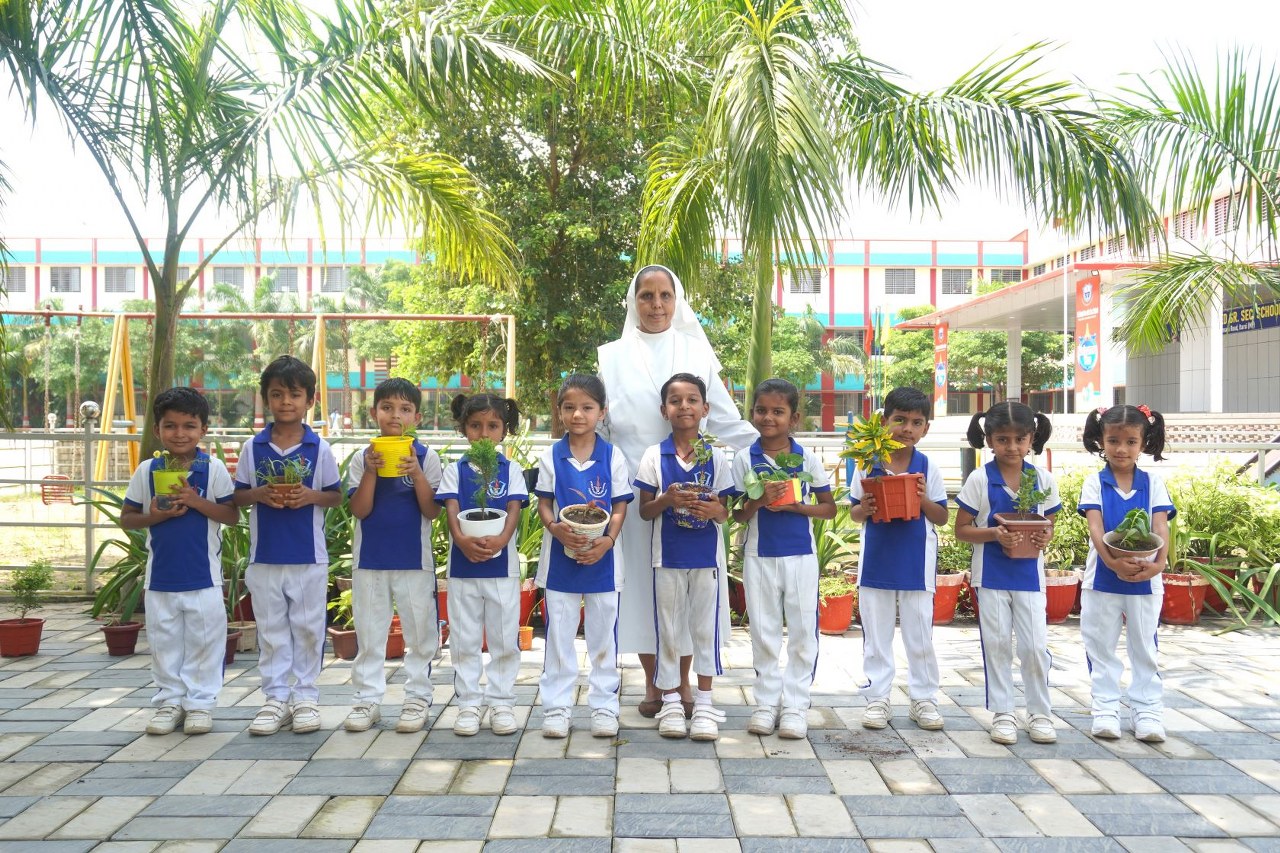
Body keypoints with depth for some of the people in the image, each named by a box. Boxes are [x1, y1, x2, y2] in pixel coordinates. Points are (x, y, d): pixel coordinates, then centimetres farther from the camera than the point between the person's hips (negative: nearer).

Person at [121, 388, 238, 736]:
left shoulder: (214, 469, -5)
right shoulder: (146, 471, 1)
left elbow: (232, 515, -6)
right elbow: (126, 518, 6)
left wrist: (197, 501, -19)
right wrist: (155, 516, -13)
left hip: (203, 575, -2)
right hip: (160, 574, 2)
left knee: (204, 641, 6)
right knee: (164, 642, 12)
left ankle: (200, 701, 18)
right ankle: (169, 700, 24)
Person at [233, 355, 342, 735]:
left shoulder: (319, 448, -2)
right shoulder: (253, 447, 2)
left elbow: (336, 495, 3)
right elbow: (237, 495, 7)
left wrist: (312, 496, -17)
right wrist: (259, 494, -14)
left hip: (309, 557, -1)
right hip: (264, 556, 2)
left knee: (308, 628, 8)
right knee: (271, 630, 10)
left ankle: (306, 697, 20)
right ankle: (276, 698, 21)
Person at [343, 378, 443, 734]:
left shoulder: (426, 457, -2)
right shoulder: (362, 458, 2)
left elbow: (432, 511, -7)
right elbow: (360, 510, -6)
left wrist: (416, 474, -20)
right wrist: (371, 471, -18)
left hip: (415, 558, -1)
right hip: (370, 558, 2)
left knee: (418, 631, 6)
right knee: (368, 632, 10)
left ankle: (418, 698, 17)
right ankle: (367, 698, 20)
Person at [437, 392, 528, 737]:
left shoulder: (511, 470, 4)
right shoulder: (455, 470, 5)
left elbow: (514, 509, -7)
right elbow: (451, 509, -7)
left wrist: (501, 539, -28)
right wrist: (461, 539, -28)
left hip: (502, 563, 0)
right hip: (462, 563, 1)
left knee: (504, 638, 6)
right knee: (464, 638, 7)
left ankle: (501, 702, 18)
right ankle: (469, 703, 19)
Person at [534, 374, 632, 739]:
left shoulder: (613, 456, -2)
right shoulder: (551, 456, 0)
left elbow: (619, 509, -2)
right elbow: (543, 504, 1)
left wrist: (608, 541, -19)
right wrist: (556, 528, -20)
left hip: (601, 556, 0)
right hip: (560, 557, 1)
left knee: (604, 634, 8)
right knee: (558, 634, 7)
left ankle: (604, 705, 20)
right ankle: (556, 706, 18)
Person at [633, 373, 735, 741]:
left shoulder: (716, 456, 2)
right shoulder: (654, 456, -1)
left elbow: (726, 511, 6)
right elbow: (644, 511, 0)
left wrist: (716, 510, -17)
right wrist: (667, 500, -20)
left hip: (707, 555, 1)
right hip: (668, 555, 0)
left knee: (705, 627, 7)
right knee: (669, 628, 8)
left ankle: (703, 702, 19)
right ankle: (671, 701, 21)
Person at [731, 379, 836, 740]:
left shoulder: (808, 458, -1)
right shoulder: (744, 459, 0)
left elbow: (829, 508, 2)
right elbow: (737, 514, 0)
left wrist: (793, 505, -14)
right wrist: (760, 500, -20)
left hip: (800, 555, 0)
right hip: (759, 556, 0)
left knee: (803, 631, 4)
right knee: (763, 631, 9)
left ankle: (795, 706, 15)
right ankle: (766, 702, 22)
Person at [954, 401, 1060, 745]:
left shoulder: (1043, 479, 1)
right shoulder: (980, 479, -7)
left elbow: (1048, 524, 10)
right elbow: (961, 528, -4)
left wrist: (1045, 537, -12)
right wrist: (994, 534, -21)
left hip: (1029, 572, 2)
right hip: (992, 573, -1)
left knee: (1035, 645, 1)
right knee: (997, 645, 6)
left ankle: (1039, 713, 18)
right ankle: (1002, 714, 18)